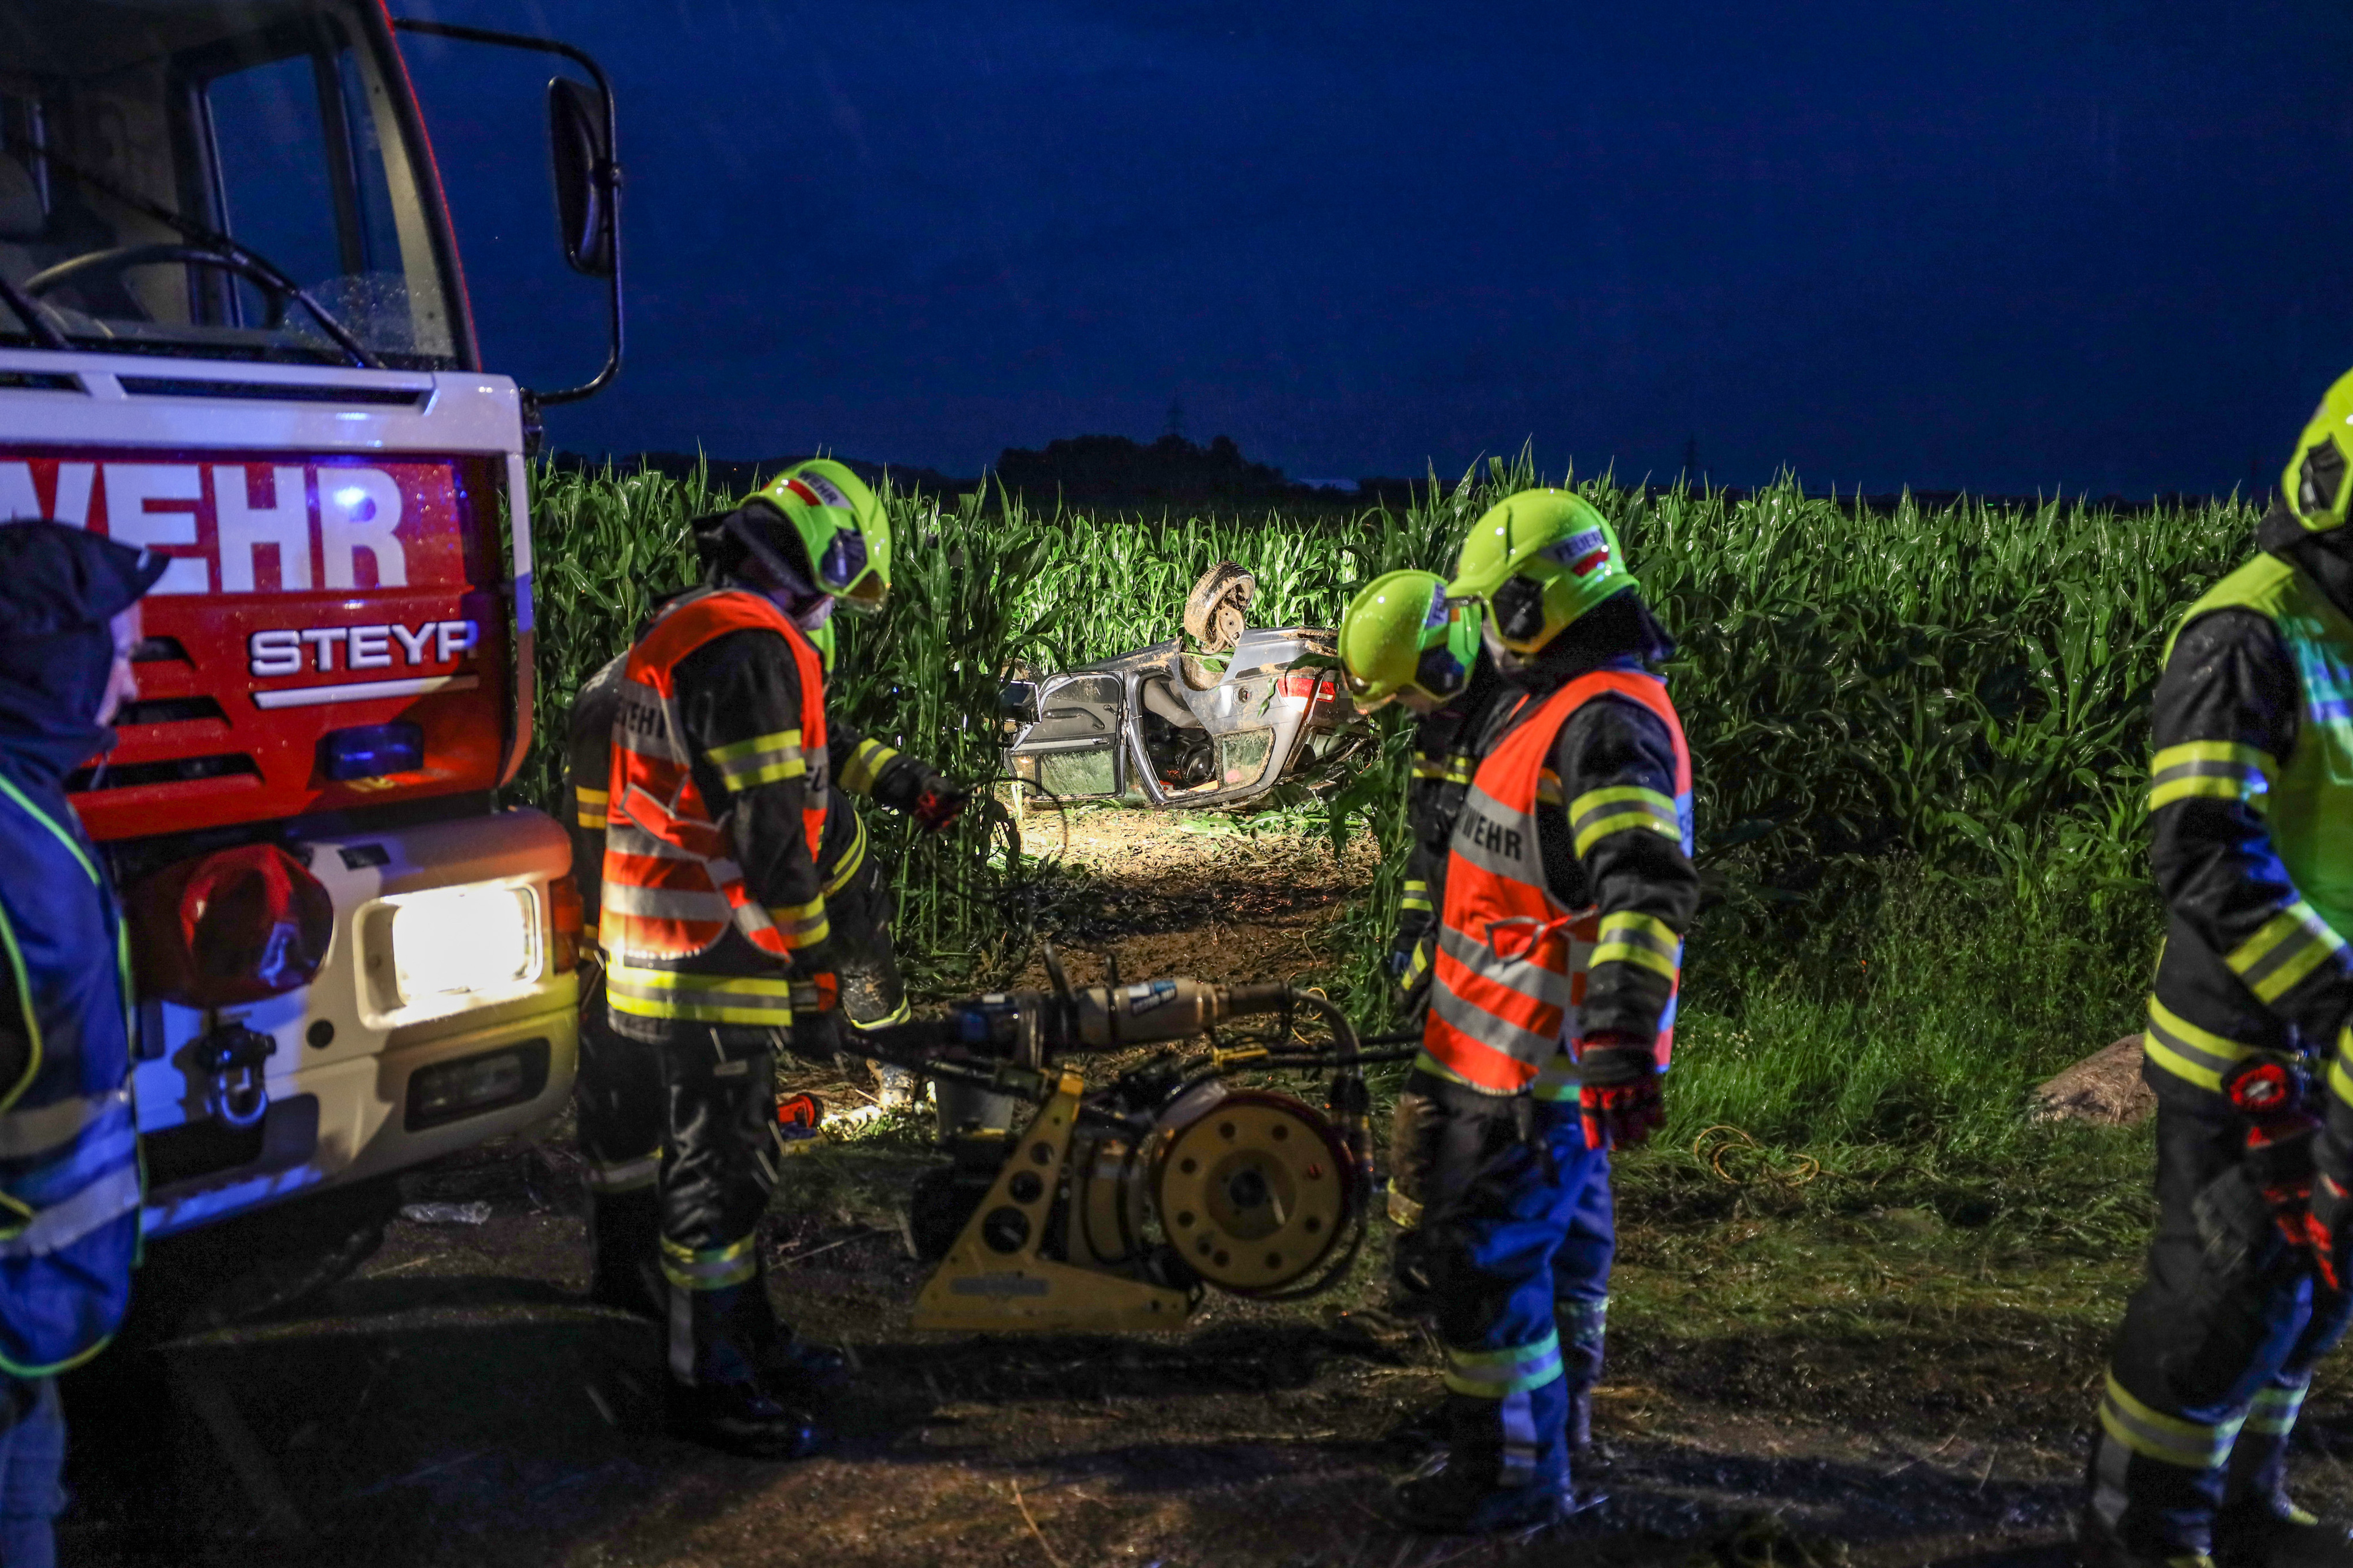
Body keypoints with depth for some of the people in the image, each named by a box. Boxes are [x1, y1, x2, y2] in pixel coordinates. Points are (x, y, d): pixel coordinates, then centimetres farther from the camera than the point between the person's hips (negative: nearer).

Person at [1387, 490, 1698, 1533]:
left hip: (1530, 1059, -11)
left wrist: (1622, 1045, -39)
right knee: (1560, 1242, 22)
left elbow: (1648, 891, -33)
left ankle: (1510, 1475, 12)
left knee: (1485, 1257, -2)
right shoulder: (1573, 706, 13)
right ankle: (1548, 1433, 38)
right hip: (1550, 1051, 11)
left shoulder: (1606, 723, -22)